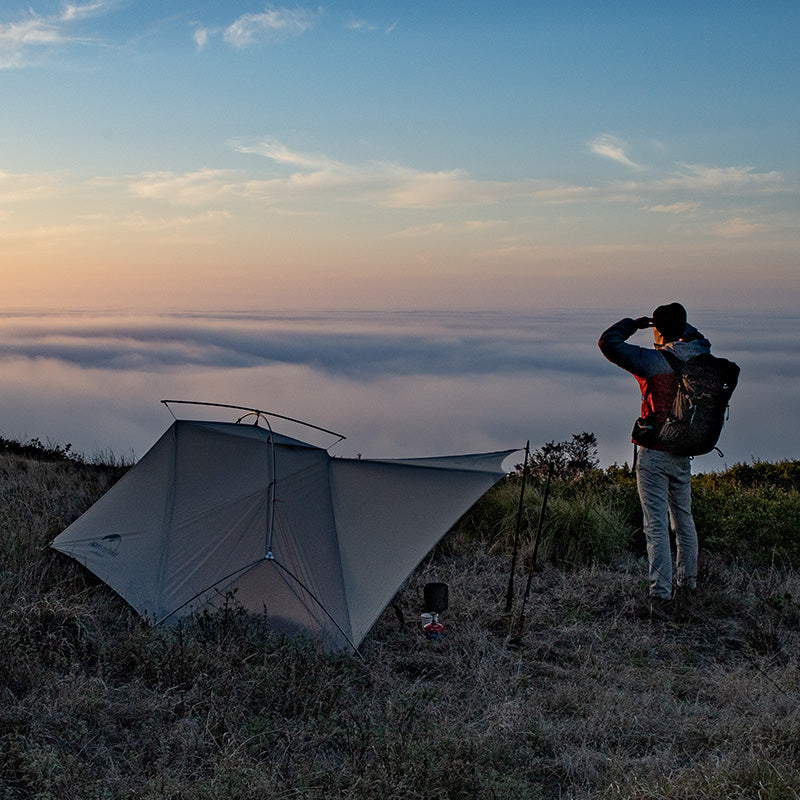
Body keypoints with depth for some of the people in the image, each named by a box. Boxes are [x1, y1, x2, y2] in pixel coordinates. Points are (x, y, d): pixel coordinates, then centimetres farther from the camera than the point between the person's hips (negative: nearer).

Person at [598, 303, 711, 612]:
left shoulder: (651, 360, -16)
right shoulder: (696, 354, 1)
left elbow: (608, 342, -13)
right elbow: (700, 340, 26)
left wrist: (632, 323, 2)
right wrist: (679, 322, 22)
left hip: (653, 453, -6)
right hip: (683, 453, 6)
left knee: (656, 526, -4)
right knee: (684, 519, 21)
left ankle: (661, 595, -5)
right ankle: (688, 582, 34)